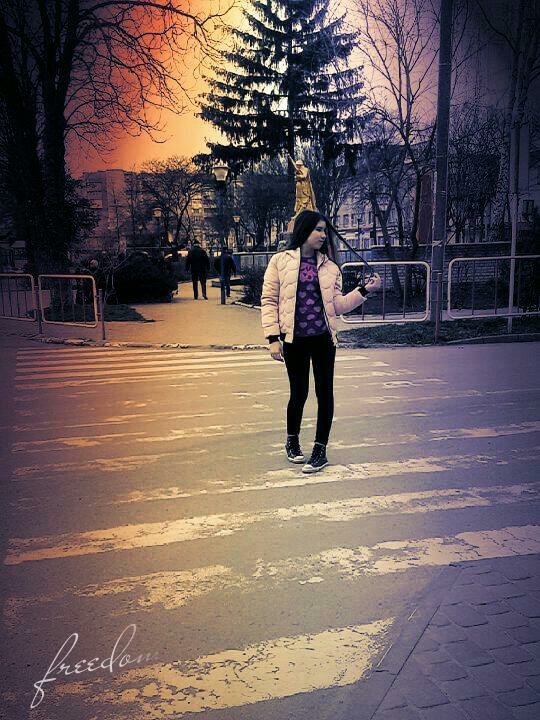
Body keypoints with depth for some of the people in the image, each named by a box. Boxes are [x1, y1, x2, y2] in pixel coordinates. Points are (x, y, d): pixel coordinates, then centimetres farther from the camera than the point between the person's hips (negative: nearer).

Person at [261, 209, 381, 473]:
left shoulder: (329, 266, 9)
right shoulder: (280, 261, 0)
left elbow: (338, 305, 6)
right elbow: (269, 301, -2)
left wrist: (364, 290, -5)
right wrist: (273, 338, -9)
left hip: (323, 338, 3)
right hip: (294, 339, -3)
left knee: (324, 392, 3)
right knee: (299, 393, 7)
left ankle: (320, 449, 16)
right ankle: (292, 442, 32)